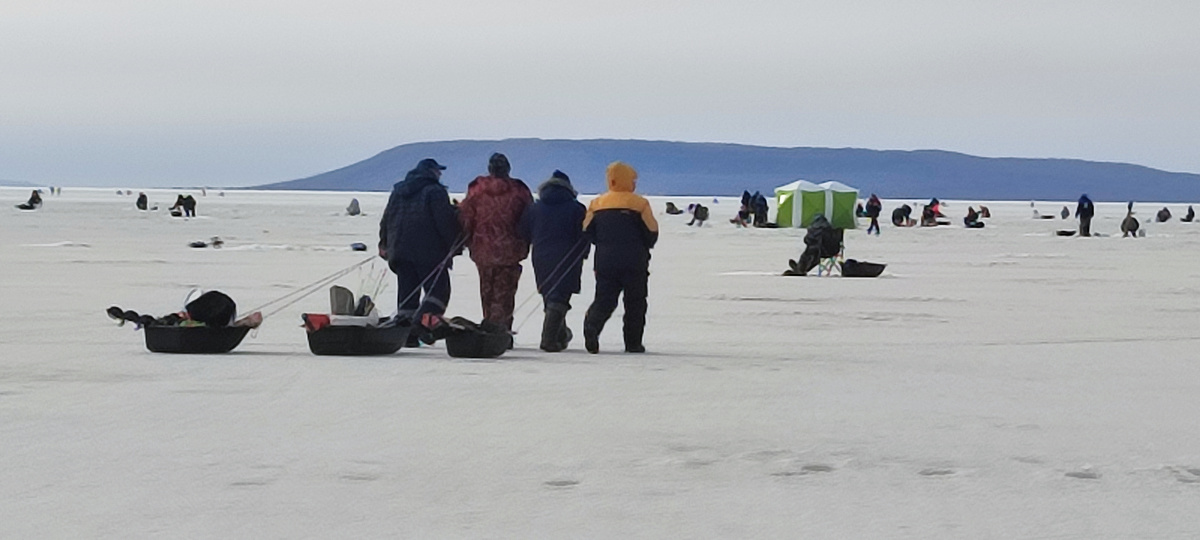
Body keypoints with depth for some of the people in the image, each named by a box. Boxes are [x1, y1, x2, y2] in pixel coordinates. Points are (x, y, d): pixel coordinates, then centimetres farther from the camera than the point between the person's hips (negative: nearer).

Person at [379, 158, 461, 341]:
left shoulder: (397, 191, 16)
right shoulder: (435, 192, -6)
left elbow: (386, 219, 20)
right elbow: (445, 221, -11)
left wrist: (384, 244, 27)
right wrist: (455, 245, -2)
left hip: (399, 250, 6)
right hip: (429, 252, -6)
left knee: (406, 291, 9)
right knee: (438, 288, -2)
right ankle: (423, 321, -20)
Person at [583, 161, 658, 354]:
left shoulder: (597, 204, 5)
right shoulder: (639, 203, -5)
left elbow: (587, 231, 7)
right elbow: (652, 232, -4)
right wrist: (644, 248, 16)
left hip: (605, 261, 3)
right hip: (634, 262, -3)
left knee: (604, 299, 4)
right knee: (635, 302, 8)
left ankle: (592, 326, -24)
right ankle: (633, 342, 8)